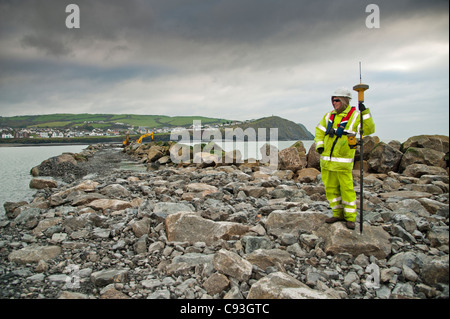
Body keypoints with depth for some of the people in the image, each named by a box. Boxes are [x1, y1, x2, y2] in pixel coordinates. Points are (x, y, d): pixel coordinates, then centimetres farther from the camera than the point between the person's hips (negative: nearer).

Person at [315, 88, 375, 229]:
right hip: (326, 160, 5)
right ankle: (338, 214, 24)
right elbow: (319, 131, 19)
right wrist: (319, 146, 5)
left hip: (343, 161, -5)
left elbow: (369, 130, -16)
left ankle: (350, 218, 13)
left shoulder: (355, 116, -5)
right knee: (331, 188, 10)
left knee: (347, 189, 0)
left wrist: (365, 112, -23)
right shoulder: (329, 116, 10)